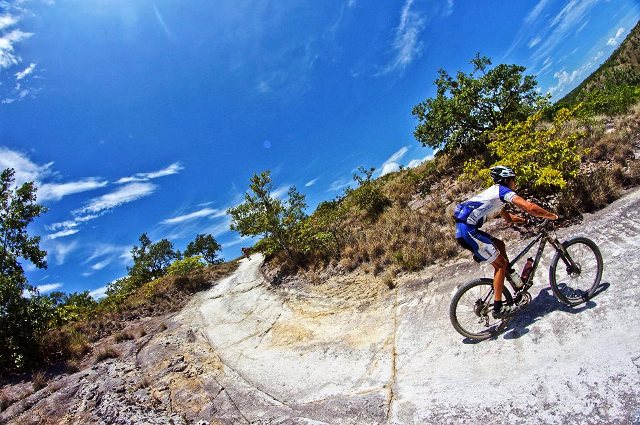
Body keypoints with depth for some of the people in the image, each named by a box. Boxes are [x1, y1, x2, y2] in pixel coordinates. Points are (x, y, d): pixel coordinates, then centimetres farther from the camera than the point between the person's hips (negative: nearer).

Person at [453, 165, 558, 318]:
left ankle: (515, 279, 27)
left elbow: (508, 217, 38)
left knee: (500, 245, 23)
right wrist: (553, 216, 4)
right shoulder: (503, 190, -1)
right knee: (500, 264, 1)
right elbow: (530, 207, -12)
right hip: (468, 231, -9)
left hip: (463, 229, 9)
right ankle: (498, 308, 5)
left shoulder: (494, 192, 27)